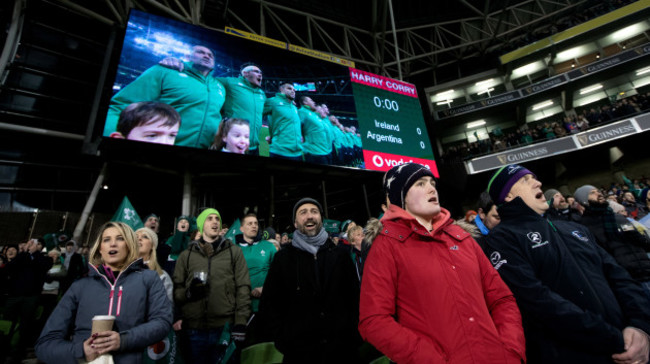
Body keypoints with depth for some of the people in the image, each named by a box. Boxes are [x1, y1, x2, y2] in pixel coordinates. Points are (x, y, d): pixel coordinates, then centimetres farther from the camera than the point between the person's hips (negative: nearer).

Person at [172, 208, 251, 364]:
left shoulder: (234, 252, 6)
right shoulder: (186, 255, 11)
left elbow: (243, 288, 0)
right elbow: (176, 289, 9)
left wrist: (240, 323, -7)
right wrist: (188, 291, -12)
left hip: (225, 328, -1)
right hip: (194, 329, 2)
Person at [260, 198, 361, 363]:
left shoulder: (340, 256, 4)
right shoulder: (283, 258, 0)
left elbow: (354, 298, 6)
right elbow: (269, 304, 2)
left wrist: (353, 336, -2)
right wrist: (284, 340, -5)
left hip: (342, 349, 2)